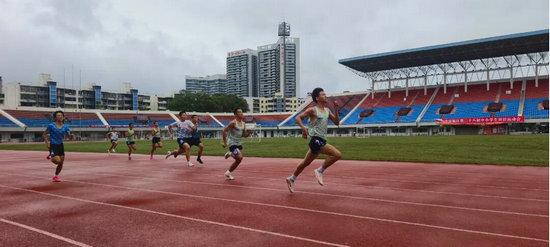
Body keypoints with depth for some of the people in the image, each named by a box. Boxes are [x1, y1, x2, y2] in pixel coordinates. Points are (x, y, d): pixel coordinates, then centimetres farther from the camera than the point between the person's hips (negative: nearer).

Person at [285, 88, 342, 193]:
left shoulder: (327, 110, 14)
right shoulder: (313, 110, -8)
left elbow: (336, 122, 14)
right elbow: (298, 118, -9)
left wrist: (336, 109, 3)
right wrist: (304, 128, -24)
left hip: (322, 140, 8)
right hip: (315, 139, -8)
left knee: (306, 162, 17)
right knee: (337, 154, -18)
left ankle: (291, 179, 30)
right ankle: (319, 171, -5)